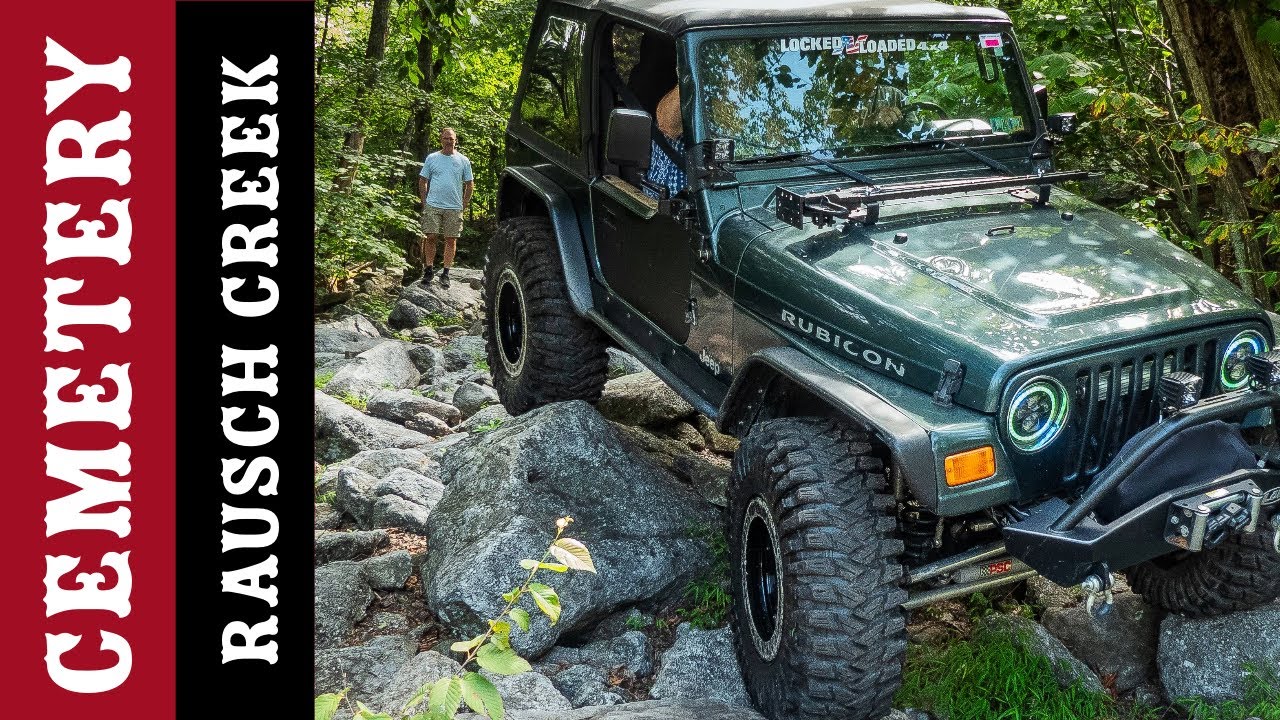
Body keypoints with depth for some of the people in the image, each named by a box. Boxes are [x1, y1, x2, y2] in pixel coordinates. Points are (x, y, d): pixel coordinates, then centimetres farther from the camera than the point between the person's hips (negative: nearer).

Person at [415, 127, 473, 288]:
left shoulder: (463, 161, 6)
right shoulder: (432, 158, 6)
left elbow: (469, 184, 10)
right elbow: (423, 181, 10)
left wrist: (464, 205, 4)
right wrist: (424, 201, 3)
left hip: (454, 208, 0)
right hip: (433, 206, 0)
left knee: (451, 240, 2)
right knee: (430, 237, -2)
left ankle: (445, 273, 9)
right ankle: (429, 269, 12)